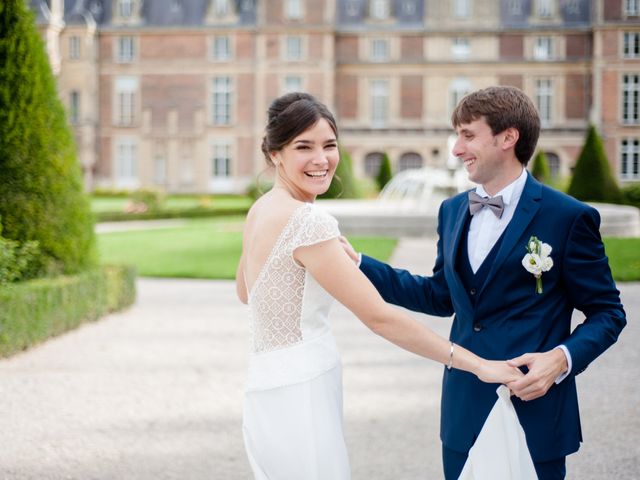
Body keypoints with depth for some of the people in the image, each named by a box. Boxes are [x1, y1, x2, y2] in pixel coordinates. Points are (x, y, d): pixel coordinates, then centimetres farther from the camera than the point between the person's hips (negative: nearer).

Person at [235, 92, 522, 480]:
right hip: (299, 401, -9)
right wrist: (477, 364, -20)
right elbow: (378, 316, -23)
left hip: (272, 396, 9)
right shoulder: (308, 220, -19)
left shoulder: (261, 210, 8)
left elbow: (245, 292, 25)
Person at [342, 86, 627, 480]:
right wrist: (359, 262, 11)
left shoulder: (569, 217, -10)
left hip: (533, 410, -5)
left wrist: (563, 358, -22)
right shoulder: (453, 211, 9)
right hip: (464, 414, 5)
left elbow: (607, 312, -5)